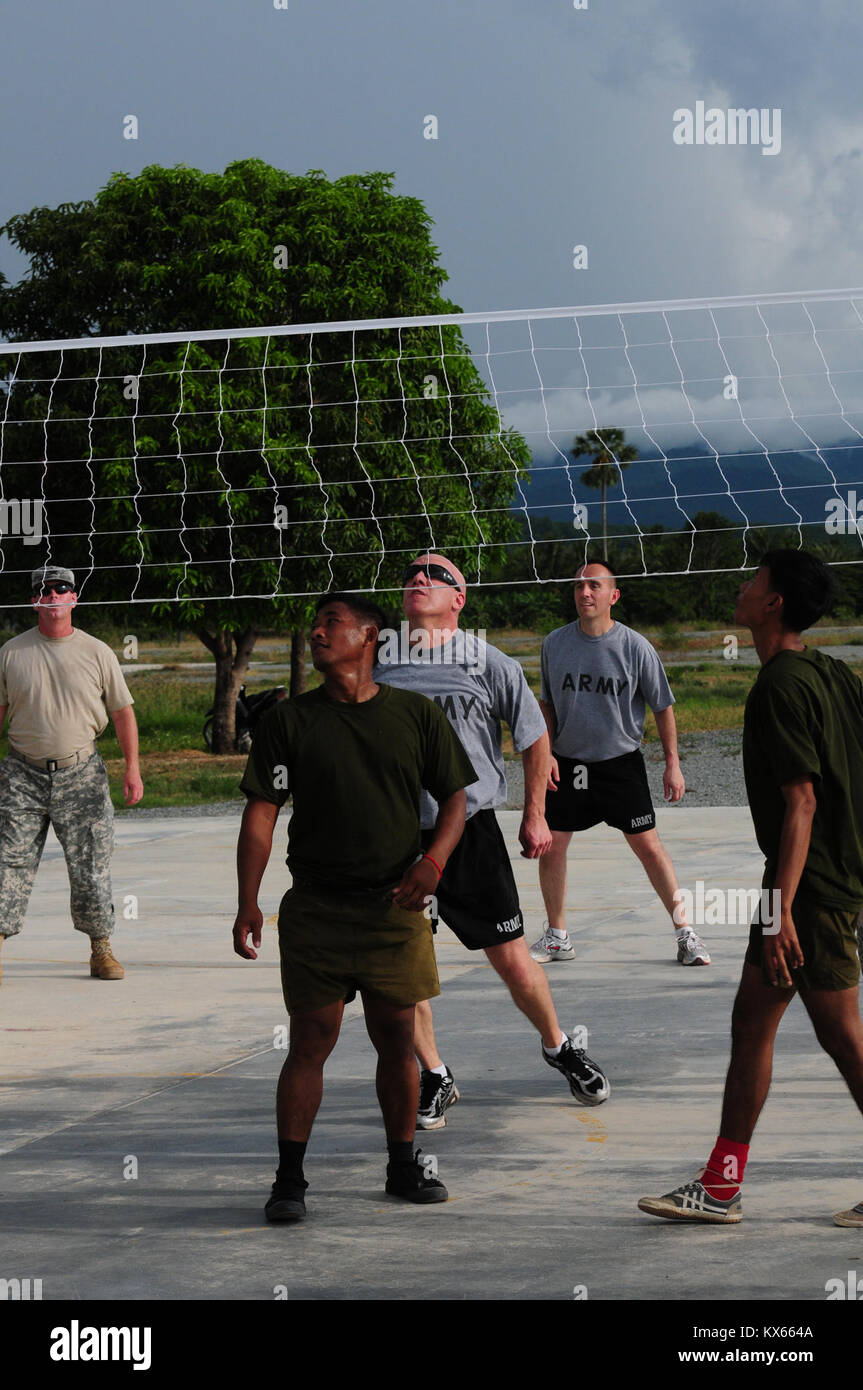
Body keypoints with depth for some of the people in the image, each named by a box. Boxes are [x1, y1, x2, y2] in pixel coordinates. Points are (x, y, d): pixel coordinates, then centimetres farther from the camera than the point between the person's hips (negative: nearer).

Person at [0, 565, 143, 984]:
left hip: (81, 774, 0)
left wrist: (132, 768, 0)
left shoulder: (97, 653, 4)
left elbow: (123, 712, 7)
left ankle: (101, 949, 13)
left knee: (91, 867, 1)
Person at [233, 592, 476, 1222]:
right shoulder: (289, 720, 2)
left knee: (397, 1038, 8)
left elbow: (455, 797, 9)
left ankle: (404, 1164, 23)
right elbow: (262, 814, 0)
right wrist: (248, 904, -8)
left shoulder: (416, 714, 5)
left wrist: (434, 860, -9)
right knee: (311, 1040, -4)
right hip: (316, 907, -1)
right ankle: (289, 1179, 2)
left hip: (395, 906, 1)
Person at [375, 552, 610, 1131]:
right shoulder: (375, 663, 3)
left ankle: (559, 1046, 29)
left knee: (512, 960, 2)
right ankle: (435, 1077, 18)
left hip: (471, 830, -2)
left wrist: (534, 816, 11)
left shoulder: (490, 663, -3)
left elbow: (535, 737, 9)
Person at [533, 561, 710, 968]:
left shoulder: (635, 647, -9)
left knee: (649, 846, -4)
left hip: (620, 762, -3)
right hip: (567, 763, 3)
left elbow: (662, 706, 0)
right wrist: (546, 753, 1)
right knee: (550, 845, 1)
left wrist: (672, 762, -2)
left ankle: (685, 933, 6)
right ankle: (557, 938, 17)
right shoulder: (555, 643, -1)